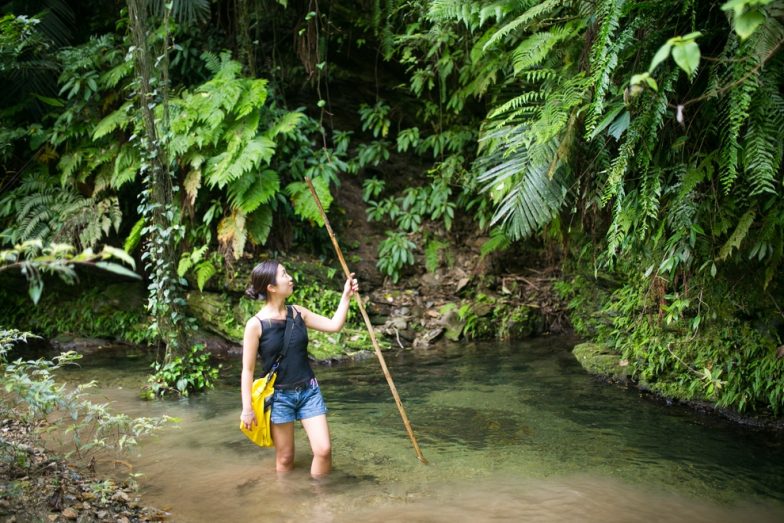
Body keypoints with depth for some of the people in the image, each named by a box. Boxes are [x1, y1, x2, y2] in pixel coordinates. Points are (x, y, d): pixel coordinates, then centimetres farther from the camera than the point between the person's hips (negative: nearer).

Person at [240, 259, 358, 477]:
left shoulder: (298, 313, 2)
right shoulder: (256, 324, -12)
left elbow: (334, 325, 6)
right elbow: (248, 369, -8)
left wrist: (346, 296, 1)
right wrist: (247, 408, -10)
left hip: (309, 391, 4)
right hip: (279, 396, -4)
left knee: (323, 450, -4)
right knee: (285, 459, 5)